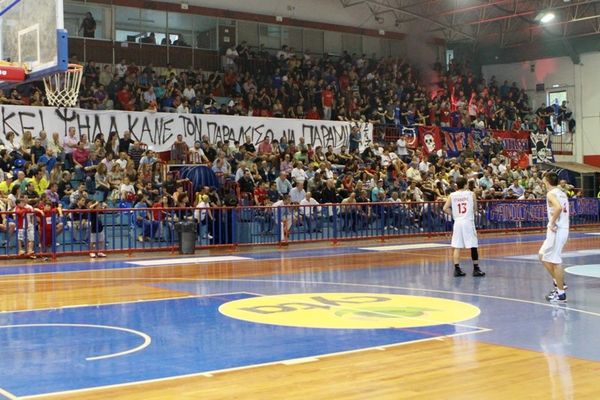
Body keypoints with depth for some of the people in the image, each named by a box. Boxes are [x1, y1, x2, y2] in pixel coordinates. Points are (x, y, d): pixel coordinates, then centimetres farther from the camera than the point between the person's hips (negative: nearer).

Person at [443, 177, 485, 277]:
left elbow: (445, 208, -4)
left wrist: (454, 214, 9)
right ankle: (476, 269, 7)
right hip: (468, 222, -2)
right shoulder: (471, 194, -1)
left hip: (457, 223, 3)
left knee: (457, 247, 4)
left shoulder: (452, 195, 3)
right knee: (473, 246, 3)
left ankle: (457, 269, 2)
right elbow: (475, 207, 8)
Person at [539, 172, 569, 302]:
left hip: (557, 230, -9)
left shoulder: (551, 194, -13)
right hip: (563, 228, 9)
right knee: (543, 256, 18)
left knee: (555, 261, -3)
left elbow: (558, 208, -31)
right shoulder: (562, 193, 15)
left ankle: (560, 293, 2)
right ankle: (559, 283, 20)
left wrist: (552, 223, -21)